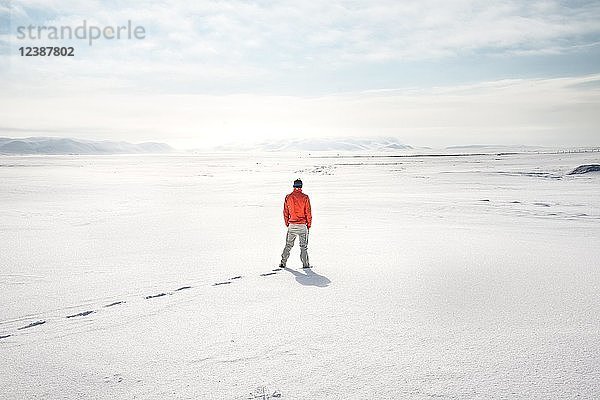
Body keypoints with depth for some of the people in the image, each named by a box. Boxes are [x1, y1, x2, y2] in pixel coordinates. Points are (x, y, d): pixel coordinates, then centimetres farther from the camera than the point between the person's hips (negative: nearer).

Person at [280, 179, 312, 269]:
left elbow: (285, 213, 5)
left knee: (288, 245, 12)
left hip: (292, 225, 2)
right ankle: (305, 264, 8)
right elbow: (308, 213, -5)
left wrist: (287, 224, 16)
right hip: (302, 225, -2)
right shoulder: (305, 197, -7)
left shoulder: (288, 197, 0)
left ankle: (283, 262, 10)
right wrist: (309, 224, 5)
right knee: (303, 246, 8)